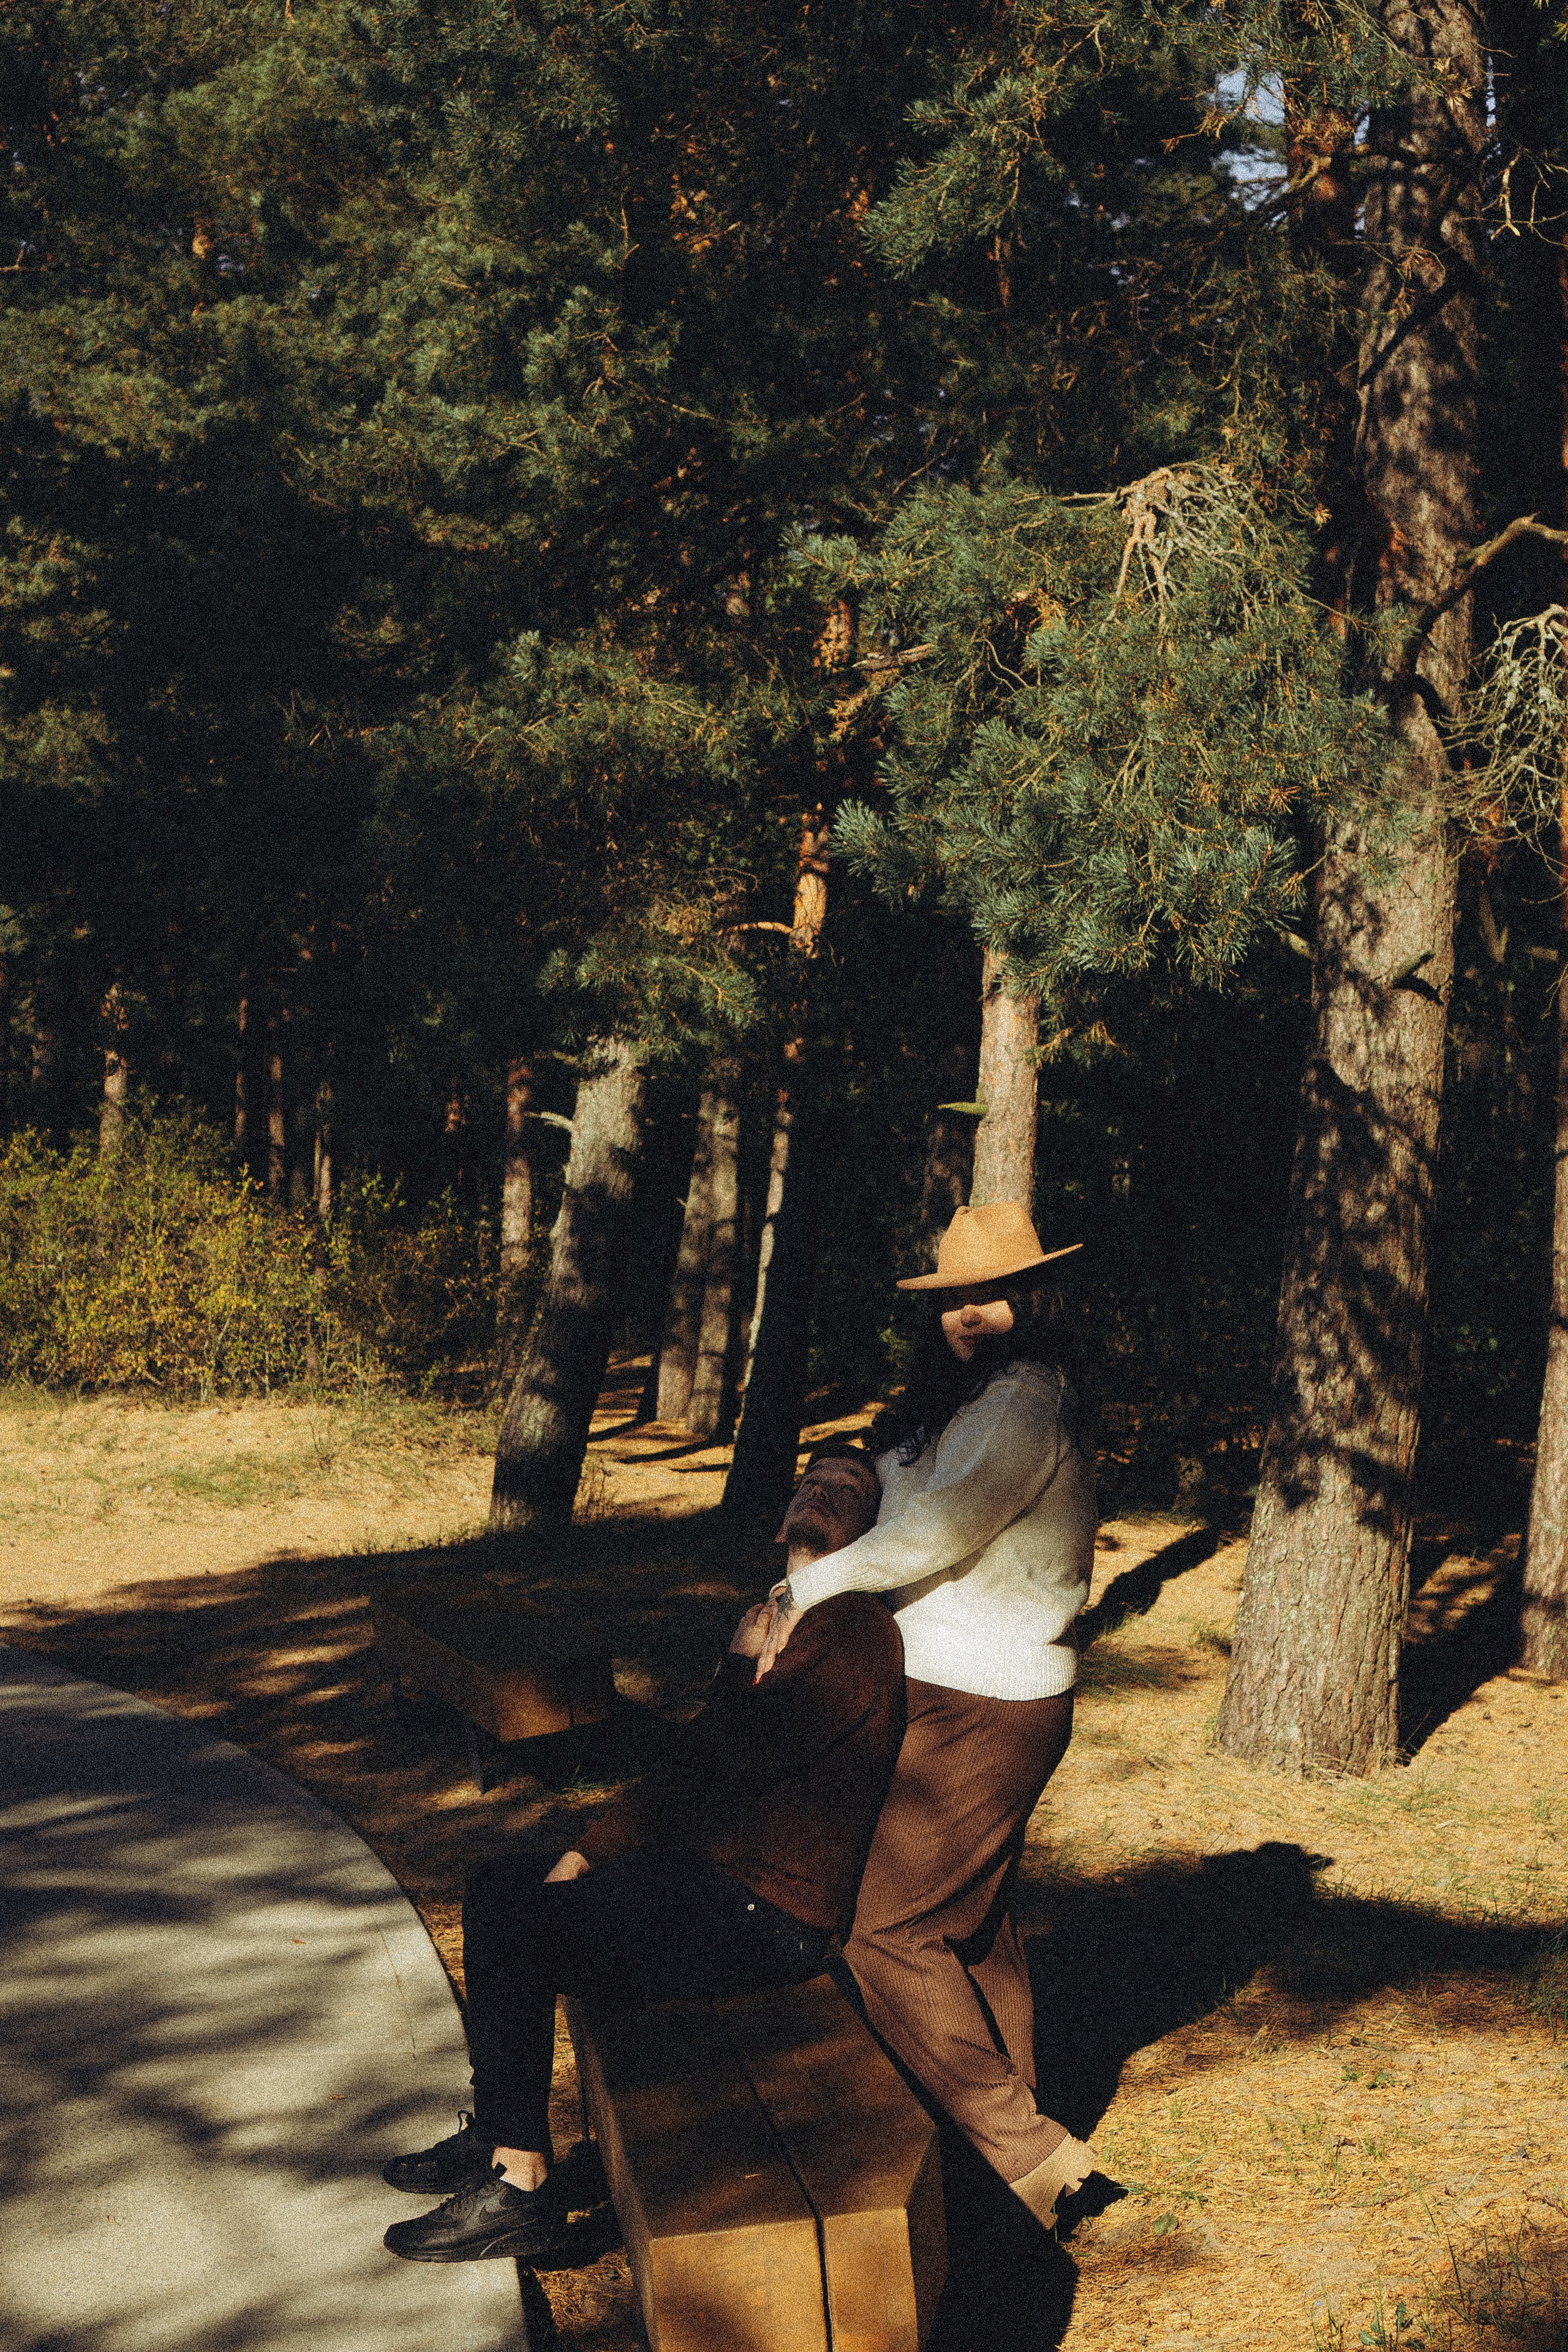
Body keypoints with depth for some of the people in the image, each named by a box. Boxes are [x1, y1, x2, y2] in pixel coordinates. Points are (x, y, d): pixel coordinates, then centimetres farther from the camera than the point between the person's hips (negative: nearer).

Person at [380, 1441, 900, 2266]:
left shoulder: (855, 1629, -16)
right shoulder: (784, 1621, 17)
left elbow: (749, 1747, -26)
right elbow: (692, 1764, 16)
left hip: (765, 1919, -11)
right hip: (706, 1873, 11)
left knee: (515, 1935, -19)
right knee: (499, 1885, 12)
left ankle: (520, 2189, -9)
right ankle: (496, 2135, 18)